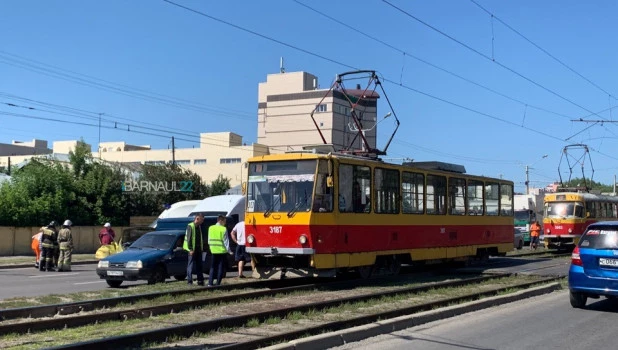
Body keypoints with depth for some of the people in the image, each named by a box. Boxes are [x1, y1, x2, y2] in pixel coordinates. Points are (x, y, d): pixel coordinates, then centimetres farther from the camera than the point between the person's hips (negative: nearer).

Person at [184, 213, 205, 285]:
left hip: (198, 249, 8)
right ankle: (189, 281, 0)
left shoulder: (199, 227, 13)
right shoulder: (190, 226, -11)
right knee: (191, 266, -3)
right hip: (192, 250, -8)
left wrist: (202, 248, 13)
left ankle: (200, 281, 15)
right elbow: (188, 238, -15)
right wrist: (190, 249, -18)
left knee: (199, 266, 10)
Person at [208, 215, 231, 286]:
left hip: (213, 251, 4)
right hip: (222, 251, -4)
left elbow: (209, 240, 8)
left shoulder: (211, 228, 5)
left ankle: (210, 283, 5)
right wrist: (228, 250, -4)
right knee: (220, 268, 4)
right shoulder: (223, 229, -9)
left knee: (212, 267, 11)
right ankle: (218, 283, 2)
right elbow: (226, 241, -9)